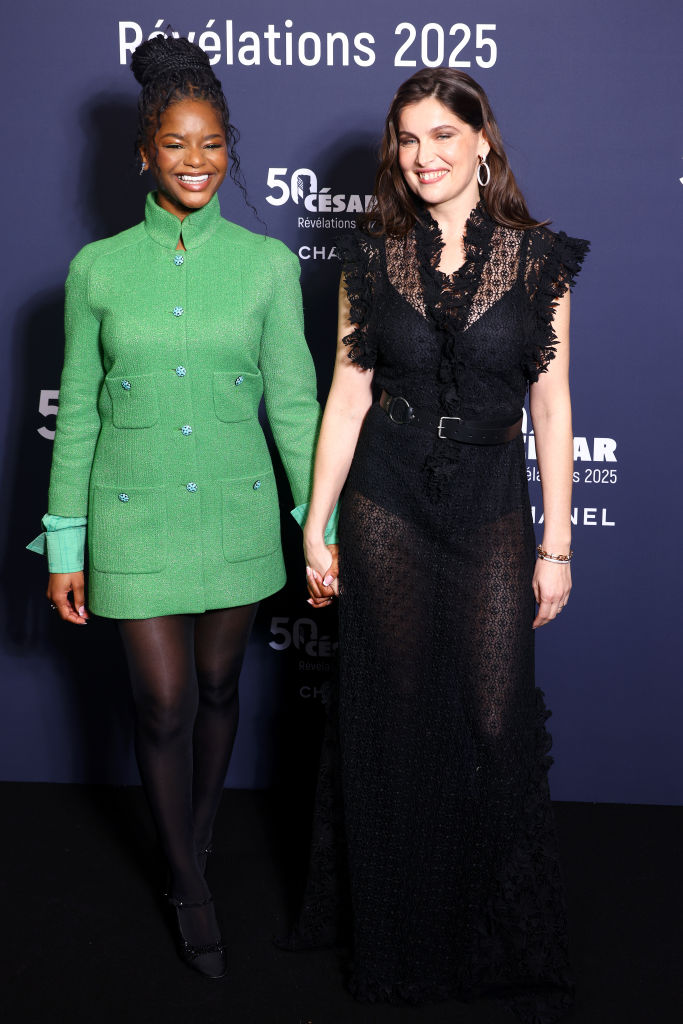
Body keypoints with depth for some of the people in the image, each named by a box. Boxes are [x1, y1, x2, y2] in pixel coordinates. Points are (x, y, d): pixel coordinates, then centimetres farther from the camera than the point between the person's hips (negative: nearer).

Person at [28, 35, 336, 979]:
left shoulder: (267, 262, -2)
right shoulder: (99, 267, -2)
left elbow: (293, 399, 1)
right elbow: (78, 411, 2)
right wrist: (65, 545, 2)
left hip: (237, 510, 1)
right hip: (135, 513, -1)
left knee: (218, 688, 15)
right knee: (163, 704, 3)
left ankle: (194, 844, 40)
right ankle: (191, 886, 25)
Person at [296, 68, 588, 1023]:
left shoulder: (539, 259, 0)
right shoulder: (372, 257, 3)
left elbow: (552, 408, 0)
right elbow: (346, 396, 4)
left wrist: (557, 545, -2)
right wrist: (316, 522, 2)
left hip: (491, 509, -1)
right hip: (386, 504, 1)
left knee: (497, 720, -1)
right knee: (392, 715, 9)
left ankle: (512, 945, 20)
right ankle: (393, 929, 30)